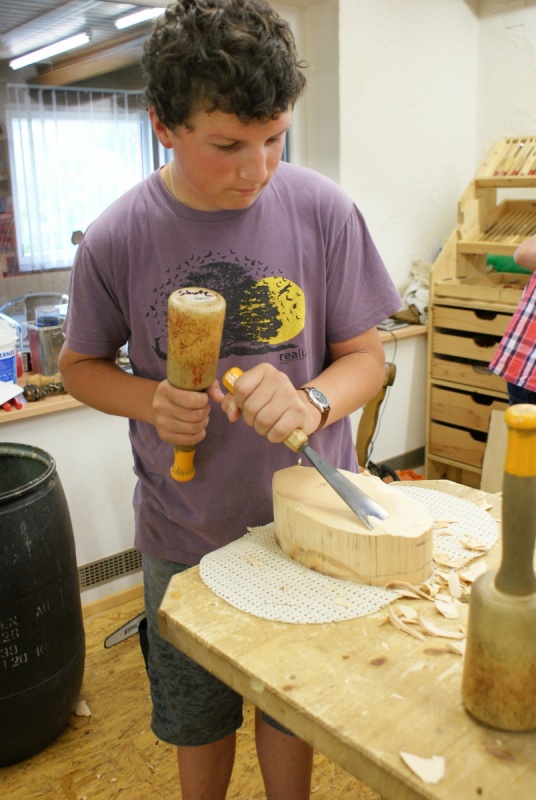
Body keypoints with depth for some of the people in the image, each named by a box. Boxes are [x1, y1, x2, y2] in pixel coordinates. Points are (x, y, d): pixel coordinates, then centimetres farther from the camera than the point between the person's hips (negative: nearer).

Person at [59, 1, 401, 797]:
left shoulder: (322, 210, -13)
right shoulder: (117, 239, -13)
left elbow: (365, 355, -5)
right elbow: (80, 364, 2)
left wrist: (311, 403, -27)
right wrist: (150, 403, -19)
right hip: (183, 537, 1)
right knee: (196, 716, 23)